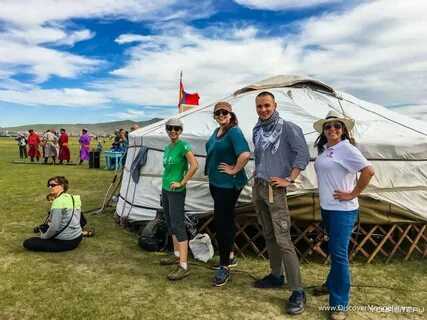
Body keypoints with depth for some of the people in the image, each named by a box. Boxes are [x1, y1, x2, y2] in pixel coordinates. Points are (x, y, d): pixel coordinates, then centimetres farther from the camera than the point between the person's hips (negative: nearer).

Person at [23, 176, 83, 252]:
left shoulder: (58, 201, -21)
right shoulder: (71, 198, 5)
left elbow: (54, 227, -22)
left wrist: (44, 236, -3)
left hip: (67, 242, -9)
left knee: (27, 243, -3)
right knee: (43, 226, 30)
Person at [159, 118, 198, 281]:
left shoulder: (183, 145, -12)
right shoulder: (167, 147, 12)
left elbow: (194, 165, -22)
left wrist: (182, 182, -18)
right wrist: (165, 180, 16)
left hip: (176, 191, -9)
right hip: (165, 189, 9)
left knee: (178, 226, -9)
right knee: (170, 224, 15)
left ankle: (184, 266, -6)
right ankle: (177, 255, 29)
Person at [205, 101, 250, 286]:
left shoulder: (234, 131, -16)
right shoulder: (216, 131, 12)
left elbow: (245, 154, -32)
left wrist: (234, 170, -19)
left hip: (228, 184, -9)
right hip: (215, 182, 9)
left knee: (222, 222, -4)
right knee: (225, 220, 18)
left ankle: (224, 267, 10)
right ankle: (229, 257, 34)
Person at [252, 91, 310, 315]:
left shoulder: (287, 127, -9)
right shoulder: (257, 130, 11)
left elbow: (303, 155, -14)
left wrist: (289, 180, -16)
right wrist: (258, 171, 13)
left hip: (274, 189, -7)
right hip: (257, 187, 7)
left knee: (283, 240, -10)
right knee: (269, 235, 16)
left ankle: (298, 292, -2)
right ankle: (276, 276, 31)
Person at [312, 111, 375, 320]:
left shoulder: (345, 148, -14)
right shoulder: (323, 149, 9)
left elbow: (369, 171, -23)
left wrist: (352, 194, -17)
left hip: (342, 210, -8)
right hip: (327, 207, 8)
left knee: (339, 254, -3)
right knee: (333, 250, 22)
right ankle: (332, 284, 41)